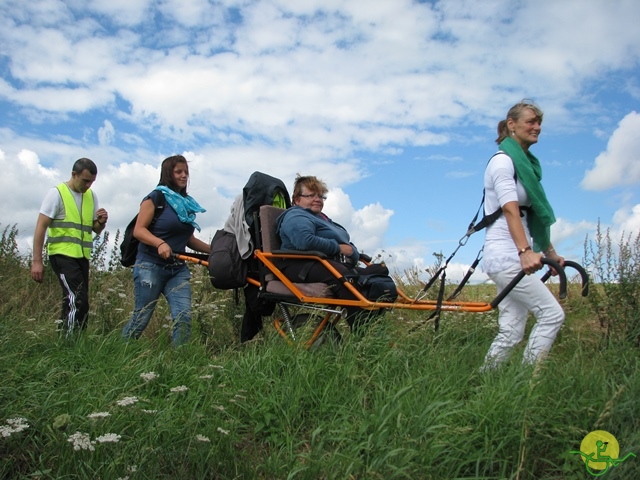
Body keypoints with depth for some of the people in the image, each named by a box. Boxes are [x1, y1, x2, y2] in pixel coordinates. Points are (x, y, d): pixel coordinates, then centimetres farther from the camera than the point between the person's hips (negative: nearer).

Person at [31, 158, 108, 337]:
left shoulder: (91, 196, 11)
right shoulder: (57, 193, -6)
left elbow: (95, 229, 18)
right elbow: (41, 227, -8)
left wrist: (101, 222, -7)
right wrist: (37, 261, -14)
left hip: (82, 256, 7)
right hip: (62, 255, -7)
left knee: (74, 302, 11)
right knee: (78, 300, -17)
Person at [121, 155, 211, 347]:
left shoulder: (187, 203, 14)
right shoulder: (156, 197, -4)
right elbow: (138, 230, -12)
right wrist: (160, 243, -28)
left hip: (178, 269, 5)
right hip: (150, 266, -5)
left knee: (184, 317, -9)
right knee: (141, 318, 1)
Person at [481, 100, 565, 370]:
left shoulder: (526, 163, 21)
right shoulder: (503, 161, -7)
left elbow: (534, 217, 24)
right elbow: (510, 209, -20)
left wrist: (550, 253, 23)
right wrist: (525, 251, -32)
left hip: (515, 257, 9)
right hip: (506, 256, -9)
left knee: (511, 331, 5)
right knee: (552, 314, -9)